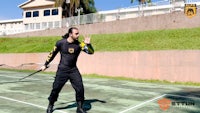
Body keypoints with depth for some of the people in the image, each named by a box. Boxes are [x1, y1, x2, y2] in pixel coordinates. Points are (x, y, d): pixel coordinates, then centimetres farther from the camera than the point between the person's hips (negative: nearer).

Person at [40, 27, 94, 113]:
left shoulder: (79, 44, -7)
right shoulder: (60, 43, -8)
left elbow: (91, 52, -13)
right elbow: (52, 54, 6)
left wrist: (88, 44, -33)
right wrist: (45, 65, 13)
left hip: (73, 70, 1)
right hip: (62, 70, -1)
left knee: (80, 88, -7)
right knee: (55, 88, 5)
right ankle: (50, 106, 31)